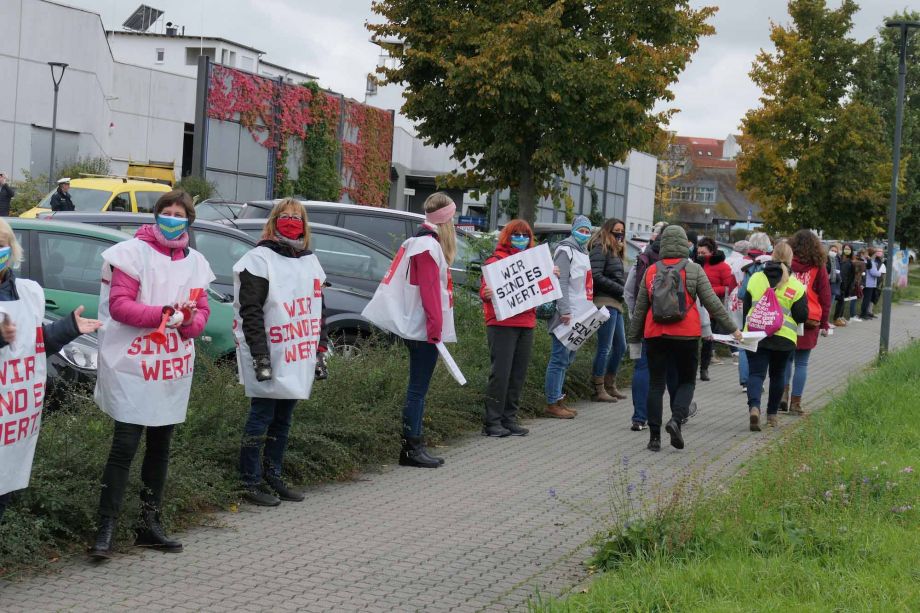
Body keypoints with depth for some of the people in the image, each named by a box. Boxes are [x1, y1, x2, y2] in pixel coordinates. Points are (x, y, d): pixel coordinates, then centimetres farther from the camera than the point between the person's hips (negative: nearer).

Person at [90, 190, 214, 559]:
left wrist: (190, 320, -15)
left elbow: (202, 312, 9)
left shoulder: (195, 262, 11)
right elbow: (118, 305, -15)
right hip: (134, 366, -6)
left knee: (160, 447, 13)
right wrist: (166, 314, -22)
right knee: (125, 446, -9)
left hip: (174, 369, 6)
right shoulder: (135, 252, -6)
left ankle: (149, 523, 24)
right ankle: (106, 529, -4)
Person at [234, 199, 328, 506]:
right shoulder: (260, 259, -6)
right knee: (262, 417, -3)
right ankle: (251, 483, 3)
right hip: (271, 358, -7)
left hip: (298, 359, 7)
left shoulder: (310, 261, 17)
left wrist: (320, 350, 19)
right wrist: (260, 355, -19)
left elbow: (317, 308, 24)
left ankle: (272, 477, 21)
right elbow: (250, 311, -12)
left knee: (283, 420, 12)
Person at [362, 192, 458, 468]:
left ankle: (413, 447, 16)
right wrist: (435, 327, -20)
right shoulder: (429, 246, -13)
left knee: (418, 388, 12)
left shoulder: (422, 242, 17)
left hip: (418, 329, 10)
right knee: (418, 389, -6)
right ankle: (412, 449, -3)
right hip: (425, 329, -10)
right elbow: (429, 289, -19)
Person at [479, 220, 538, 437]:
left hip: (526, 325, 6)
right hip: (501, 324, -6)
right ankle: (492, 421, -3)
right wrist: (486, 294, -30)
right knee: (501, 372, -8)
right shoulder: (495, 260, -2)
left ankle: (509, 418, 13)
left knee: (518, 374, 6)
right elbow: (485, 289, -7)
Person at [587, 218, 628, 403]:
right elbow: (596, 276, -17)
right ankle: (599, 390, -1)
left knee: (620, 347, 13)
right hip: (605, 302, -10)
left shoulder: (616, 252, 22)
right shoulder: (600, 249, -7)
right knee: (604, 347, -7)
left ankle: (610, 386, 23)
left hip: (615, 304, 10)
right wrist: (621, 290, -14)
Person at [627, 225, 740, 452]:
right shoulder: (693, 270, -2)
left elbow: (640, 308, 9)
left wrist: (634, 338, 17)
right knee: (687, 381, 12)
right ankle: (676, 419, -12)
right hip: (686, 336, -2)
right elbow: (712, 302, -3)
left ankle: (655, 436, 5)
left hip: (655, 335, 2)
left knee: (656, 384, 8)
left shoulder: (651, 271, 5)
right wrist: (732, 329, 5)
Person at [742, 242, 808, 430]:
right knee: (777, 375, 17)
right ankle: (772, 414, 26)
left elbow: (746, 307, 8)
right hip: (784, 337, 0)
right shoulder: (795, 285, -5)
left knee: (756, 373, 0)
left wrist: (745, 329, 20)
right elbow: (802, 315, -7)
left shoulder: (755, 279, 1)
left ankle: (754, 406, -26)